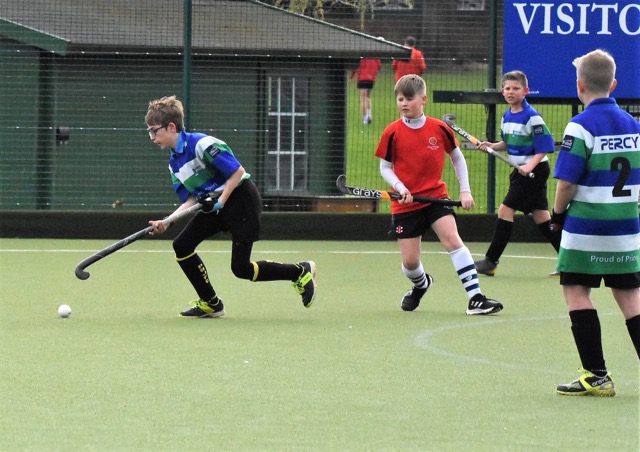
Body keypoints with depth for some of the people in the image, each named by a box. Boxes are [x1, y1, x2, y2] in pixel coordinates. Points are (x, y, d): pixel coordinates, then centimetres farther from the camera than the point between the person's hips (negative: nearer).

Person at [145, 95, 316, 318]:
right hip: (216, 205, 9)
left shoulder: (202, 145, -21)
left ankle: (301, 272, 7)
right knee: (182, 245, -3)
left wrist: (220, 203, -21)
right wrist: (166, 222, -7)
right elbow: (191, 199, 7)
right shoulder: (174, 162, 7)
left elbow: (237, 171, -20)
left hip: (241, 198, -9)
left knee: (241, 268, -12)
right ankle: (211, 303, 8)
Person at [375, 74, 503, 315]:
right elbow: (385, 167, 2)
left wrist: (465, 190, 5)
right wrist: (400, 188, -16)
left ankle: (476, 298, -22)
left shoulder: (439, 128, -3)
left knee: (452, 240, -21)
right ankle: (421, 284, 37)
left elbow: (457, 158, 11)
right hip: (406, 203, 0)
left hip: (436, 196, 0)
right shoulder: (392, 133, -6)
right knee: (410, 261, 0)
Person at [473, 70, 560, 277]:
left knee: (506, 209, -10)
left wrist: (530, 166, -28)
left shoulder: (532, 117, -16)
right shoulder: (506, 116, 9)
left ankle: (491, 261, -5)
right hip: (520, 170, 9)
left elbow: (545, 147, -18)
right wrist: (493, 146, 3)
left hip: (534, 171, -9)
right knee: (541, 216, 10)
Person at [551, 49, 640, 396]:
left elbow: (566, 182, -15)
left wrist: (558, 215, 1)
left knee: (576, 290, 3)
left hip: (585, 225, -6)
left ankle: (597, 376, -1)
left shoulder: (581, 126, -13)